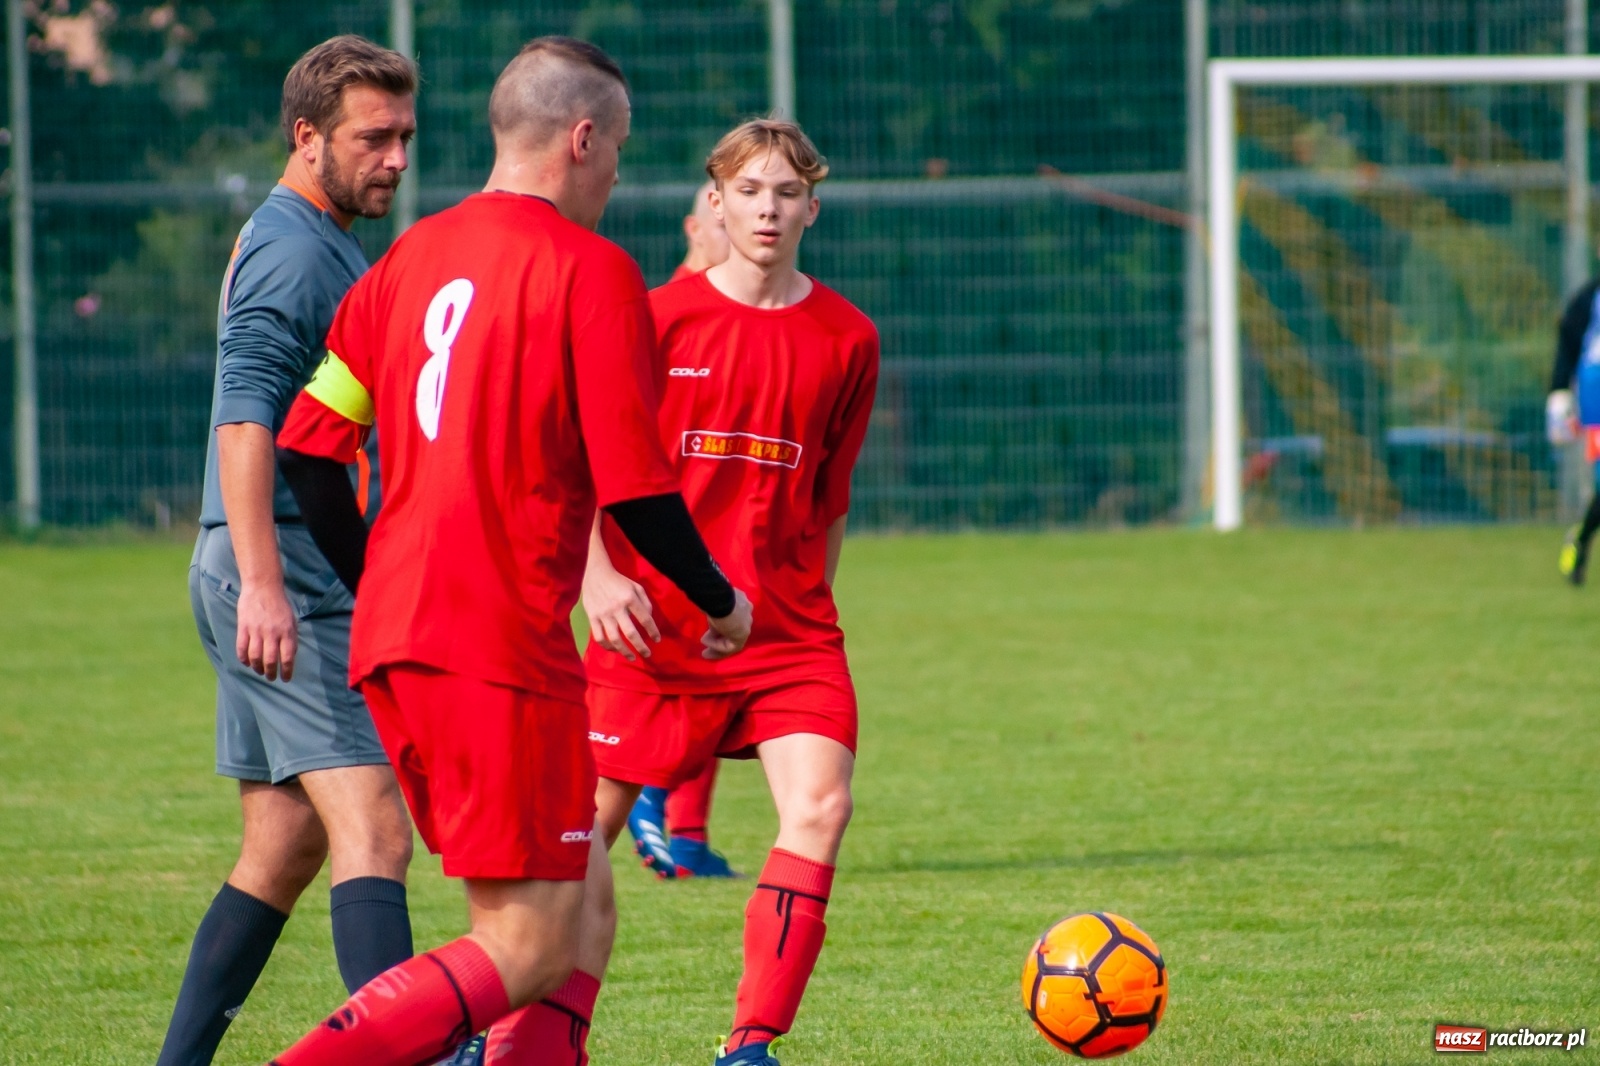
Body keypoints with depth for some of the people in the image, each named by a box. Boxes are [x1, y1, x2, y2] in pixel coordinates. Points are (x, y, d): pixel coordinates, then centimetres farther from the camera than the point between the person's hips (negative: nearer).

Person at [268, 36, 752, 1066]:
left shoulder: (414, 256, 14)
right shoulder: (591, 269, -7)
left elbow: (307, 443, 12)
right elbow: (634, 485, -11)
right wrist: (720, 599, 6)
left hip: (395, 634, 8)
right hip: (503, 644, -8)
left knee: (581, 890, 17)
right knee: (534, 943, -6)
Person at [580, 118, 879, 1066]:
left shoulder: (846, 338, 5)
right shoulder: (660, 319, -2)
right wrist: (603, 577, -12)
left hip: (786, 629, 2)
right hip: (655, 624, -2)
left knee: (821, 806, -17)